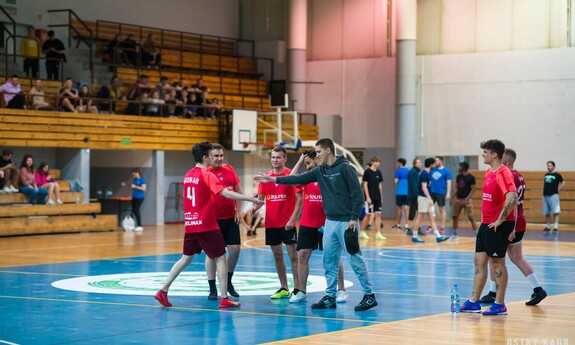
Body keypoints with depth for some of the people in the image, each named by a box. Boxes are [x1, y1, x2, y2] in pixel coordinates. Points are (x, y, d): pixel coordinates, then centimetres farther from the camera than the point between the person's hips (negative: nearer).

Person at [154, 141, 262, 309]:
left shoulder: (188, 175, 10)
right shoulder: (207, 175, -13)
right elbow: (227, 194, -21)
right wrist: (251, 199, -19)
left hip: (190, 224, 7)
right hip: (206, 226, -7)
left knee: (186, 258, 15)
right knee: (220, 258, 2)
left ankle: (163, 291, 11)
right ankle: (224, 299, 1)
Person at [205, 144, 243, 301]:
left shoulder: (229, 169, 5)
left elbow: (238, 191, 10)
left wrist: (238, 211, 3)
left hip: (230, 218, 4)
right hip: (213, 220, -4)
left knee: (235, 249, 3)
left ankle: (228, 282, 24)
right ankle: (212, 289, 9)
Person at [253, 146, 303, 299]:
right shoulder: (266, 177, 7)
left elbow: (299, 199, -8)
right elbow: (261, 197, 12)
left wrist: (292, 219, -17)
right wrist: (255, 206, -11)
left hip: (287, 223, -5)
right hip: (271, 223, 5)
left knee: (292, 254, -5)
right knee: (277, 255, 10)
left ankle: (297, 289, 1)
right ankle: (283, 289, 19)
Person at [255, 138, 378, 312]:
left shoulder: (345, 168, -11)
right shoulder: (320, 171, 9)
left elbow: (357, 194, -14)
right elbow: (299, 179, 8)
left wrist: (354, 218, -17)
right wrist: (273, 179, 4)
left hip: (346, 222, -7)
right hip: (330, 221, 7)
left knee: (355, 259, -4)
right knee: (329, 261, 9)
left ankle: (369, 295, 3)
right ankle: (330, 297, 16)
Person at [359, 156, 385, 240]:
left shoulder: (378, 172, 10)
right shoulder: (367, 172, -8)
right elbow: (365, 185, -10)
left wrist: (381, 196, 13)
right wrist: (368, 197, -15)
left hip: (377, 197, 6)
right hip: (370, 197, -6)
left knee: (378, 214, 1)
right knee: (368, 214, -1)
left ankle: (378, 233, 0)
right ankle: (362, 232, 14)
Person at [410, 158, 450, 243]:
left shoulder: (427, 173, 13)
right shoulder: (424, 174, -14)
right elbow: (424, 187, -20)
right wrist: (430, 198, -23)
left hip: (428, 198, 9)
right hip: (423, 198, -9)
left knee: (432, 218, 5)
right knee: (420, 218, -2)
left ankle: (438, 236, 3)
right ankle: (414, 236, 5)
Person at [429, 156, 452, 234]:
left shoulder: (446, 171, -3)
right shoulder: (432, 170, 8)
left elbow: (448, 182, -5)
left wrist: (448, 193, -12)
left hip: (441, 193, -4)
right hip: (432, 192, 4)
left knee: (442, 210, 5)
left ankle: (442, 227, 11)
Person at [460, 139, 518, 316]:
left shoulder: (503, 173, -16)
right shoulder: (489, 173, 13)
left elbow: (512, 198, -28)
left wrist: (500, 220, -22)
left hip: (498, 225, -9)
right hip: (486, 224, 9)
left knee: (497, 262, -2)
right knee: (479, 261, 9)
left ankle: (500, 305, 7)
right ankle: (474, 302, 15)